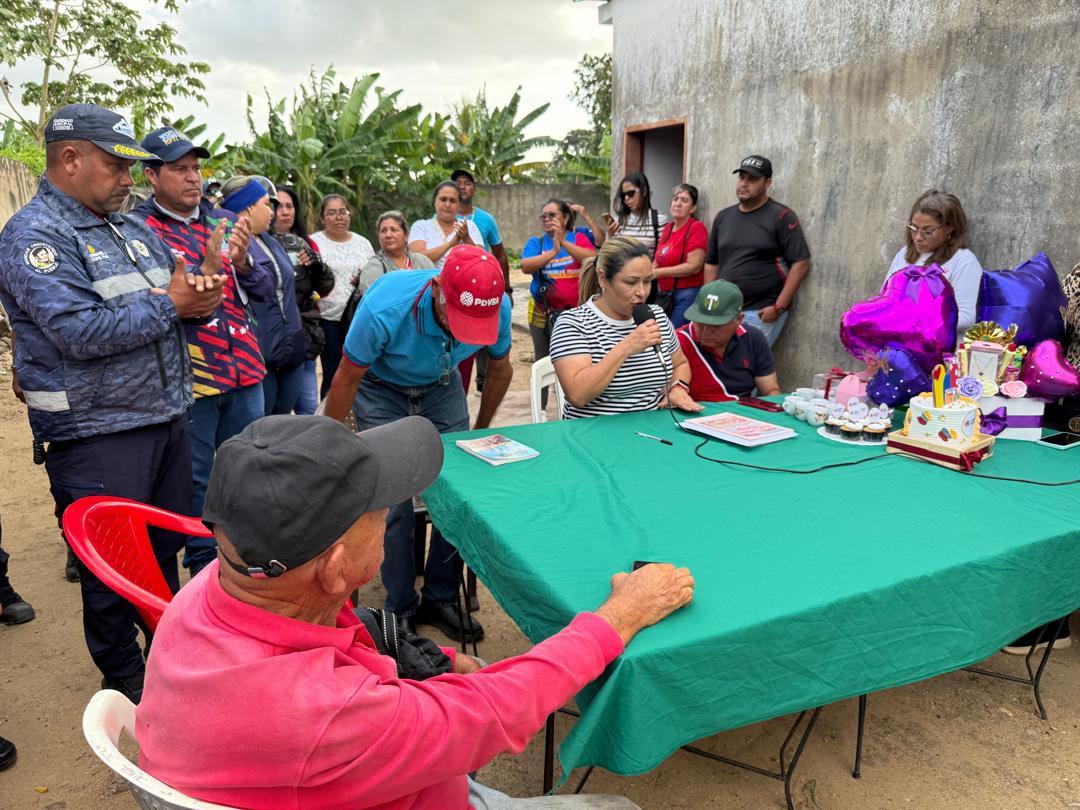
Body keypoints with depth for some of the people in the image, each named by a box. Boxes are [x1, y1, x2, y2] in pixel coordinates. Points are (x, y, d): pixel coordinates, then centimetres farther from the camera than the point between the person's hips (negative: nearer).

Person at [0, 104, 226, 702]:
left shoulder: (132, 229, 11)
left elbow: (176, 290, 13)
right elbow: (82, 333, -26)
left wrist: (201, 286, -11)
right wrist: (170, 303, -17)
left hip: (165, 421, 7)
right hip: (97, 437, -7)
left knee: (166, 549, 20)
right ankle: (125, 681, 28)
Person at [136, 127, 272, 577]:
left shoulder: (225, 221, 9)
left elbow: (265, 290, 7)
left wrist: (243, 264, -13)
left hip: (244, 370, 5)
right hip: (188, 379, -5)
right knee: (196, 482, 7)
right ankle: (205, 571, 24)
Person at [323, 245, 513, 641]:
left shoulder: (498, 307, -26)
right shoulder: (384, 308, -37)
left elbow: (499, 370, -3)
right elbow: (346, 379, -19)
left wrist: (480, 432, 10)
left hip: (441, 387, 3)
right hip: (381, 389, -3)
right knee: (393, 501, -11)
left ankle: (440, 599, 14)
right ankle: (401, 609, 8)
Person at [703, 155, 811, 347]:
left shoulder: (781, 216, -5)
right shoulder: (723, 217, 12)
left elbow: (801, 263, -9)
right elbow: (711, 264, 15)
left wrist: (779, 307, -15)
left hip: (762, 313, -5)